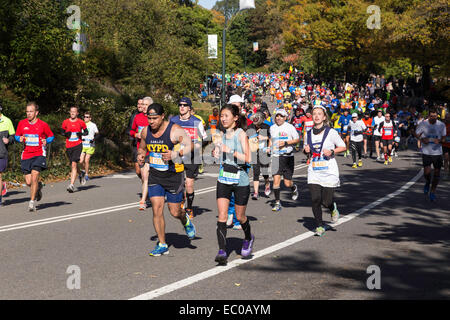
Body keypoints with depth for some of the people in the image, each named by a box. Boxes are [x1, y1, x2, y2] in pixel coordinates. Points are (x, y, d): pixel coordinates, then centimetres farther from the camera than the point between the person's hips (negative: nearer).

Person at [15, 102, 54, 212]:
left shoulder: (43, 125, -3)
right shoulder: (22, 123, 4)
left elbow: (51, 136, 11)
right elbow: (16, 136, 16)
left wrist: (46, 141, -10)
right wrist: (20, 139, -7)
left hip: (39, 154, -3)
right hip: (26, 155, 3)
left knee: (34, 177, -18)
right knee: (28, 182, 1)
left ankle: (32, 202, -8)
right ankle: (38, 187, 37)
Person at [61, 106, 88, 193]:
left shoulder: (81, 122, 2)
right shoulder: (65, 122, 6)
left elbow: (86, 132, 12)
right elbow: (62, 131, 17)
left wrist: (81, 134, -9)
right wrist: (66, 134, -5)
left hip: (78, 145, -4)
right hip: (68, 146, 4)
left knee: (74, 164, -16)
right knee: (72, 165, 12)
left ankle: (72, 185, -21)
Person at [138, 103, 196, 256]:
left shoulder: (175, 130, -14)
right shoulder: (145, 131, 1)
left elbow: (190, 146, -14)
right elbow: (142, 147, 19)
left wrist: (175, 154, -28)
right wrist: (141, 156, -4)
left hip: (173, 175, -3)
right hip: (155, 175, 4)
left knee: (175, 212, 3)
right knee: (157, 209, -6)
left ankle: (186, 221, 40)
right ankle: (162, 245, 6)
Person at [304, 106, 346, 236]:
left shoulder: (331, 132, -4)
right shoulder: (309, 134, 7)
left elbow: (343, 147, 3)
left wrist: (332, 151, -13)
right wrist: (306, 150, 0)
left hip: (329, 172, -3)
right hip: (314, 171, 3)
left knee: (326, 201, -2)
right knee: (315, 200, -7)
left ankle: (333, 208, 35)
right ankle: (320, 225, 10)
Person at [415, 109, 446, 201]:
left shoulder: (441, 125, -2)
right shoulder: (423, 124, -4)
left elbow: (444, 138, 4)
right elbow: (417, 134, 8)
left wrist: (439, 140, -19)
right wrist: (423, 139, -12)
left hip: (437, 152, 1)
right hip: (426, 152, -1)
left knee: (437, 172, 3)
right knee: (427, 172, -12)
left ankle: (433, 191, 18)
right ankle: (427, 183, 23)